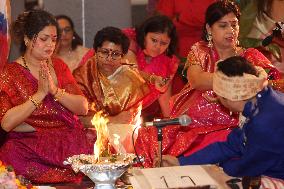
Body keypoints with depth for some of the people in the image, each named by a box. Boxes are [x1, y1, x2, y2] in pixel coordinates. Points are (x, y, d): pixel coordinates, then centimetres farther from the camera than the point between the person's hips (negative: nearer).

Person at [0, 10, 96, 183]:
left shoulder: (58, 66, 14)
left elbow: (83, 108, 4)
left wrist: (55, 91, -12)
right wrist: (40, 94, -14)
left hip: (69, 140, 2)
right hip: (29, 145, -2)